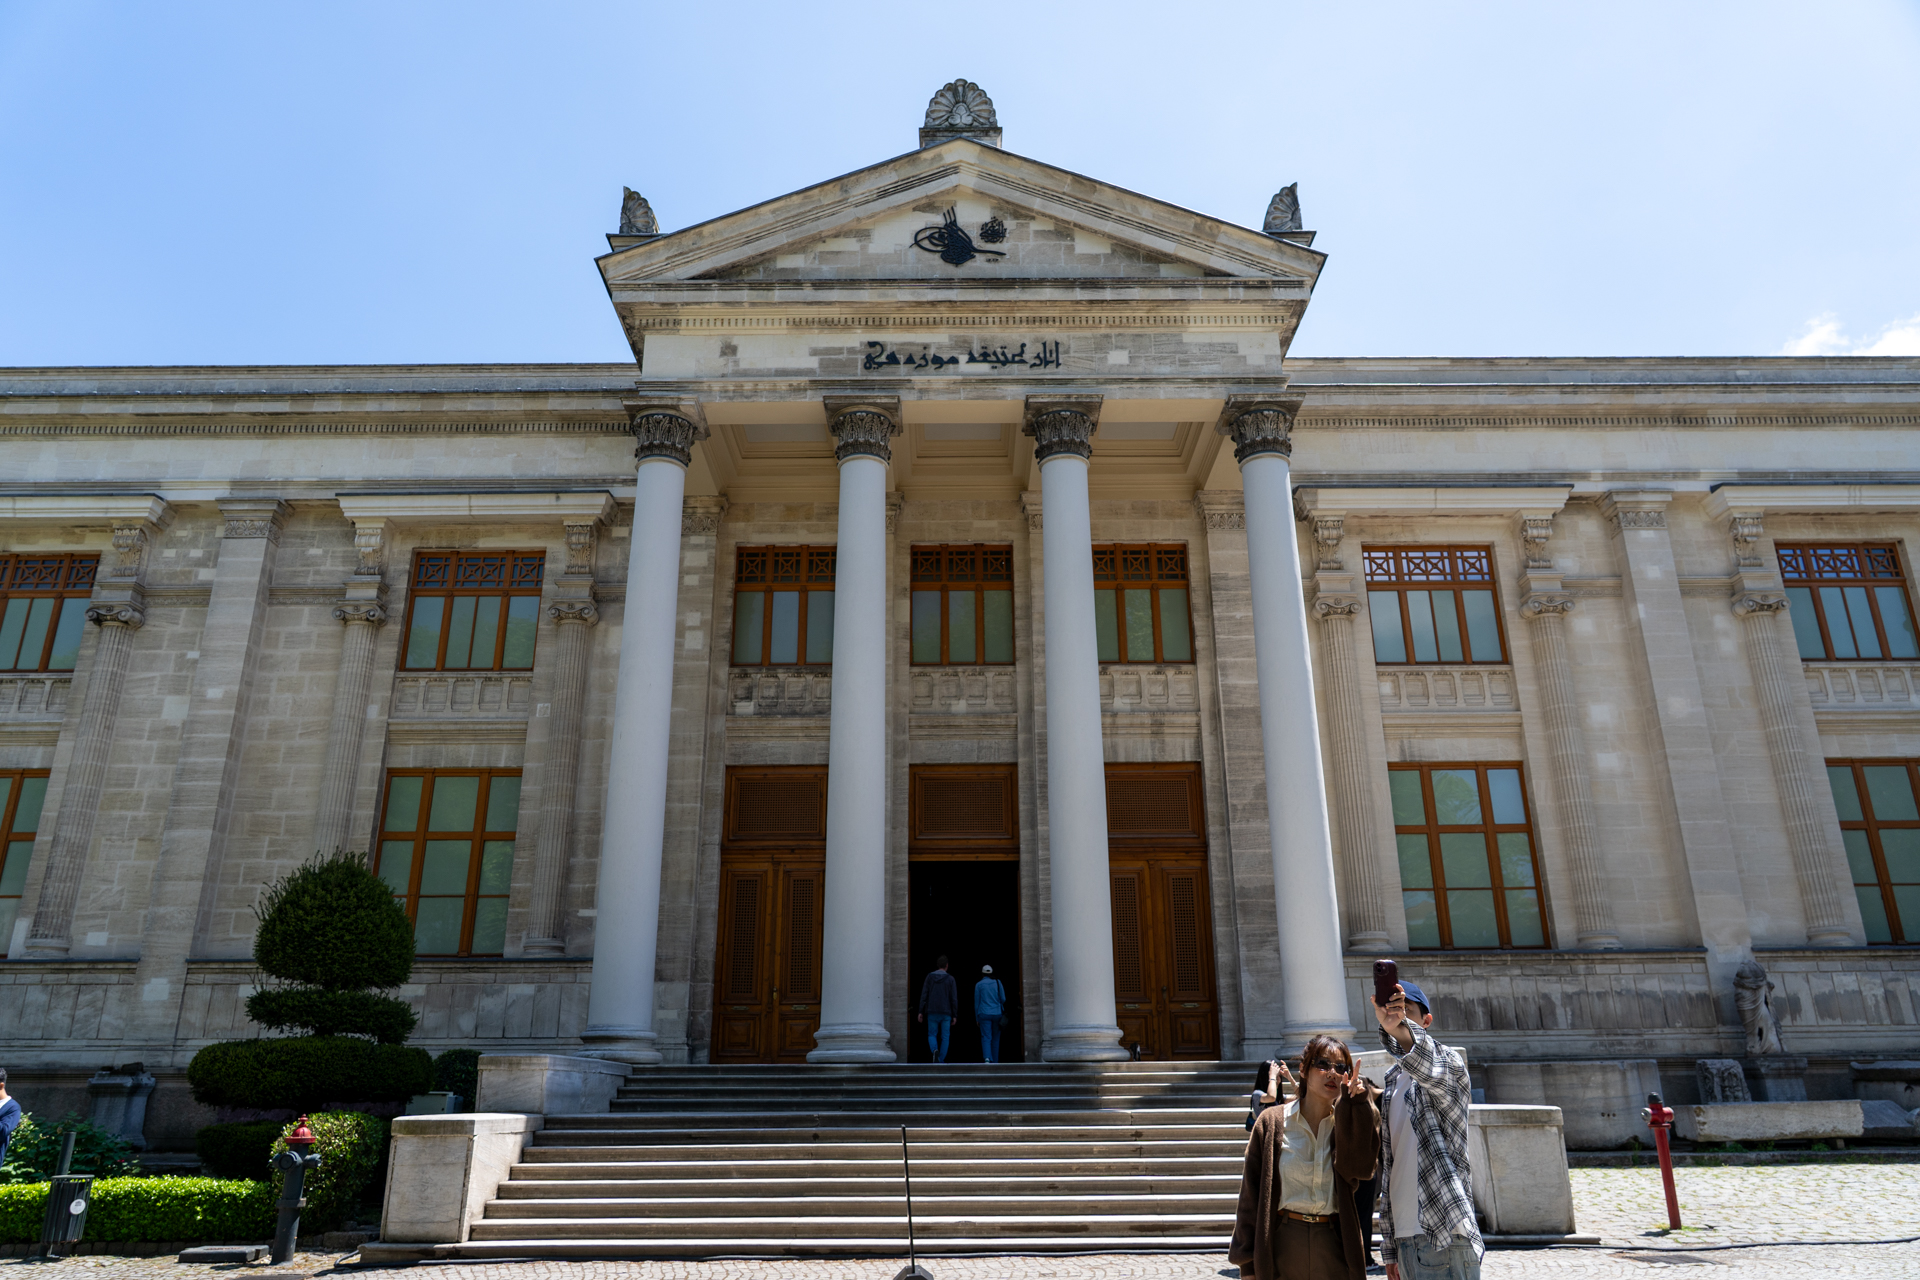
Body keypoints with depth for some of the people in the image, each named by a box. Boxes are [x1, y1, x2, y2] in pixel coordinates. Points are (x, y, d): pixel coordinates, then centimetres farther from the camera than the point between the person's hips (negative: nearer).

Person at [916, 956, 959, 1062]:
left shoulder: (929, 977, 2)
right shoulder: (950, 979, -2)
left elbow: (924, 995, -1)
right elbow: (954, 998, -5)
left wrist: (921, 1012, 1)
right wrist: (954, 1015, 1)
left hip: (932, 1012, 1)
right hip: (946, 1013, -1)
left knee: (932, 1035, 11)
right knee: (945, 1037, 9)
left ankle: (935, 1050, -18)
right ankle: (941, 1061, 5)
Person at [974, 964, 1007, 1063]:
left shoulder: (978, 984, 1)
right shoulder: (997, 982, 3)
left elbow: (976, 1002, 4)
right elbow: (1003, 999, 1)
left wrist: (977, 1018, 11)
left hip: (984, 1014, -2)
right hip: (997, 1014, 2)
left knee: (986, 1038, -7)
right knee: (995, 1039, 12)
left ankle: (987, 1058, -30)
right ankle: (995, 1062, 16)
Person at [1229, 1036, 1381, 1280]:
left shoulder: (1345, 1122, 7)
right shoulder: (1272, 1122, 0)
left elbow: (1359, 1167, -13)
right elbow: (1251, 1193, 0)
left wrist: (1356, 1104, -18)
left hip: (1336, 1249, 2)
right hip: (1284, 1247, -2)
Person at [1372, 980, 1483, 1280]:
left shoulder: (1449, 1062, -5)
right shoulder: (1391, 1081, 16)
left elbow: (1428, 1065, -33)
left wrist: (1395, 1027, -53)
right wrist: (1390, 1249, 16)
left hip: (1446, 1237, -7)